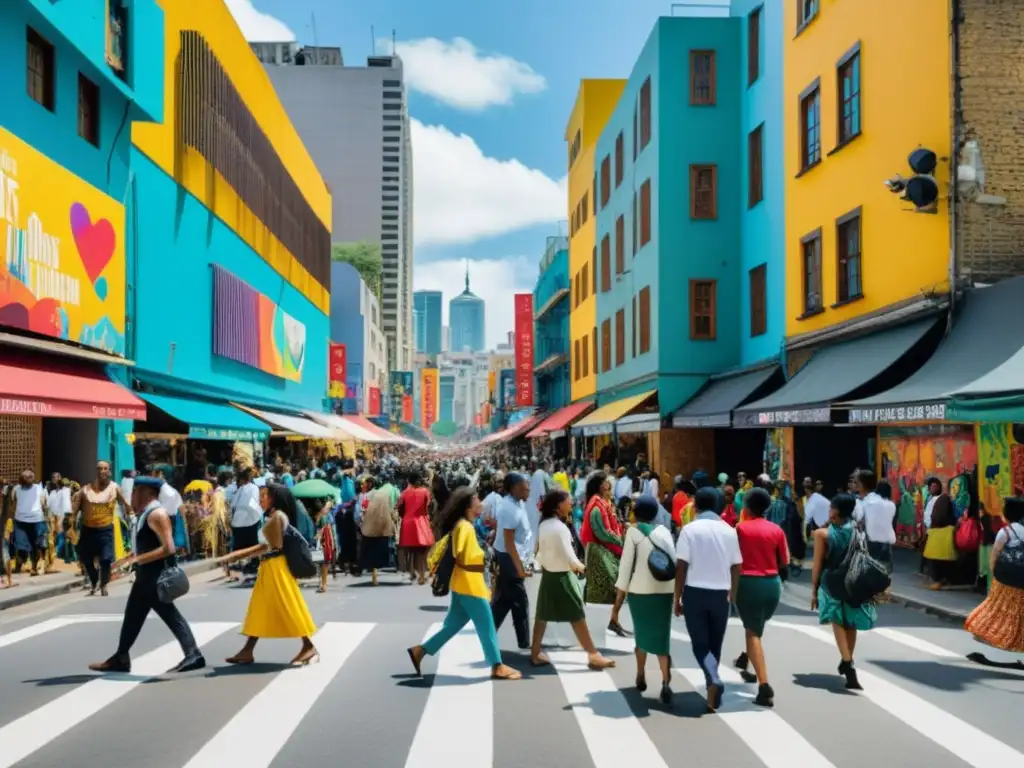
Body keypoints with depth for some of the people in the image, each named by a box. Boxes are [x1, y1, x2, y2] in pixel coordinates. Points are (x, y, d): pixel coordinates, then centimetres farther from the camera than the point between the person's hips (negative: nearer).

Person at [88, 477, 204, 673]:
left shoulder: (157, 514, -17)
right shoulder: (146, 513, 13)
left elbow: (168, 548, -25)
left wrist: (137, 559, -25)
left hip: (156, 576, -10)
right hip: (146, 575, 10)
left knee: (170, 615, -7)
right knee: (133, 615, 15)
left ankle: (193, 655, -4)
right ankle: (120, 658, 24)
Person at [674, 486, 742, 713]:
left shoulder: (690, 529, -7)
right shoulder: (729, 530, 3)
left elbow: (681, 567, -9)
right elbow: (736, 568, 6)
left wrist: (677, 598, -1)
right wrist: (732, 596, 17)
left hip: (695, 592, -3)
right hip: (720, 594, 3)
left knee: (700, 643, 4)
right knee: (715, 644, 15)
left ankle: (714, 680, -20)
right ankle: (712, 692, 18)